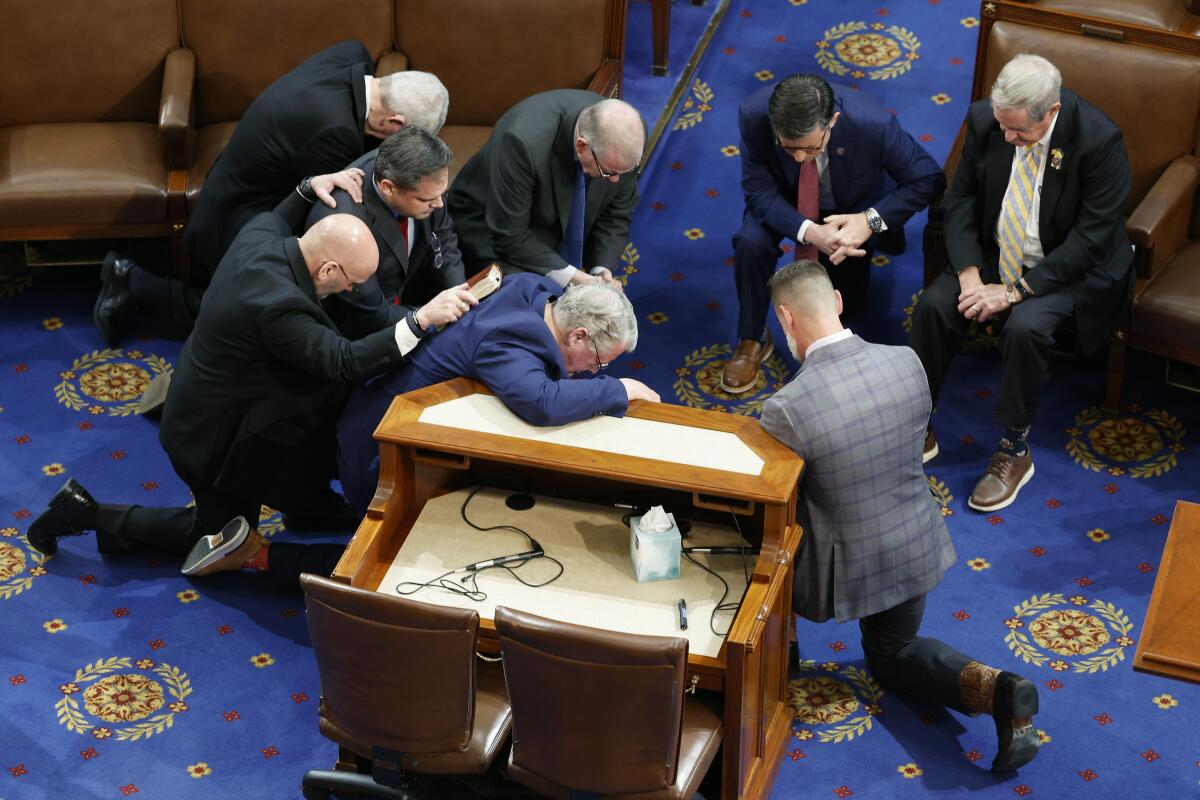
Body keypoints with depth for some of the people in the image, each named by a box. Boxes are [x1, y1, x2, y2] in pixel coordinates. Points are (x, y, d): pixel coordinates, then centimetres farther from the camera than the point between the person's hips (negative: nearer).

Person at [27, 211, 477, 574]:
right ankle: (88, 514, 15)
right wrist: (422, 319, -42)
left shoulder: (261, 232, -16)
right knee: (219, 533, 13)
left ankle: (307, 503, 26)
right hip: (212, 434, -9)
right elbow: (344, 362, -38)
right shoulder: (277, 307, -41)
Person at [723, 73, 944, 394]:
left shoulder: (874, 124, -40)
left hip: (854, 208, 0)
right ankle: (751, 341, -4)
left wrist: (870, 220, -37)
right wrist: (809, 231, -43)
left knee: (842, 303, 5)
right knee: (750, 242, -28)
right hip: (787, 200, 0)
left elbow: (929, 180, -25)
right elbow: (759, 191, -26)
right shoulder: (753, 115, -37)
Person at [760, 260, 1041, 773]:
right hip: (917, 544, 5)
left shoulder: (787, 408, -29)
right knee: (891, 654, 27)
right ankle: (991, 688, 3)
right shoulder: (907, 362, -13)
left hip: (846, 567, -5)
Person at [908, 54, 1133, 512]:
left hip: (1068, 269, -4)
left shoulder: (1099, 140, -25)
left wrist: (1015, 291, -25)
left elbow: (1091, 238, -23)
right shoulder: (985, 119, -11)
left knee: (1026, 327, -31)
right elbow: (961, 199, -1)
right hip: (993, 257, 5)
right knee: (934, 305, -19)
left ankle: (1015, 451, -12)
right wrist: (969, 275, -16)